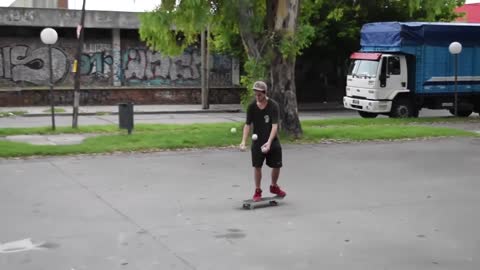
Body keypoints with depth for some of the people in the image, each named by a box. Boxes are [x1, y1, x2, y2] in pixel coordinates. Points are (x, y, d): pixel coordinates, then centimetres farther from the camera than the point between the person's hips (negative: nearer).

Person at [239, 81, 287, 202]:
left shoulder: (273, 105, -15)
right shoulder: (251, 106, -7)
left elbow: (275, 126, -21)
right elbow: (248, 124, -5)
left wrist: (269, 142, -33)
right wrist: (243, 141, -19)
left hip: (272, 142, -1)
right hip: (257, 142, 1)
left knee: (276, 166, 6)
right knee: (257, 166, 0)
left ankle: (274, 186, 32)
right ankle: (257, 191, 16)